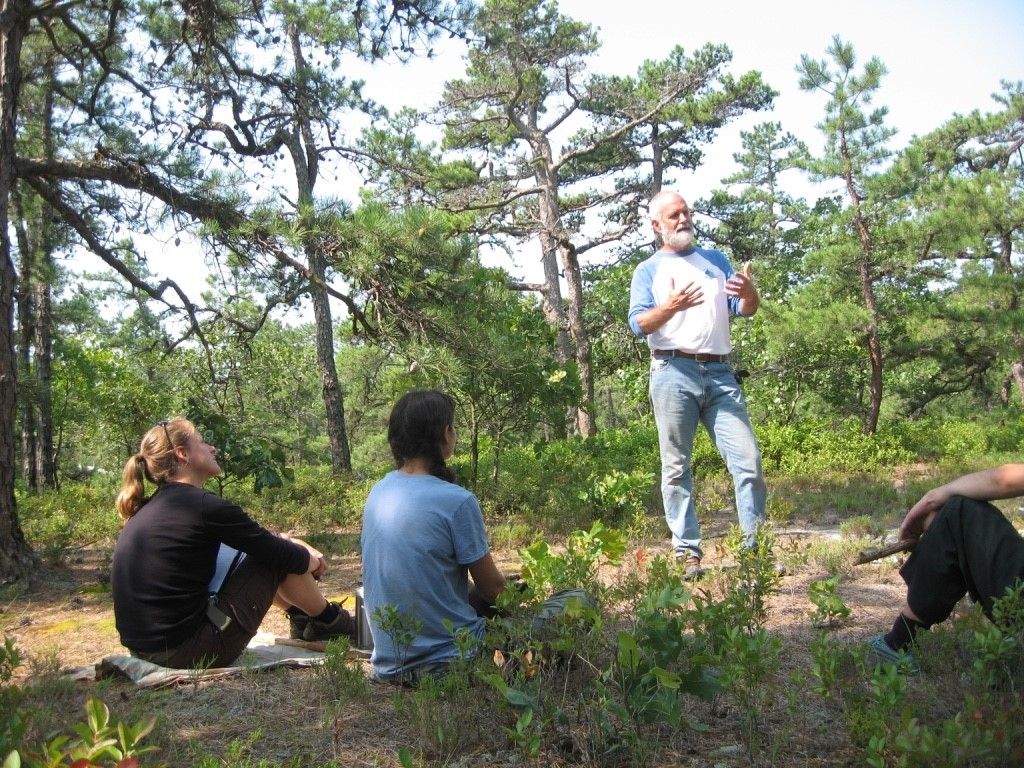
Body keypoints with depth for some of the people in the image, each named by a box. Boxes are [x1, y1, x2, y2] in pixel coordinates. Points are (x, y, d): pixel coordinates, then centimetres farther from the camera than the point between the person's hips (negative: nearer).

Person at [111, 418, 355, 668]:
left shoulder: (148, 509, 11)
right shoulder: (203, 505, -16)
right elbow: (283, 557, -7)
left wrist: (288, 545, 20)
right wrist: (311, 560, 15)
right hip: (189, 652, -9)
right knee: (278, 559, 2)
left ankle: (302, 617, 34)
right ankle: (329, 620, 24)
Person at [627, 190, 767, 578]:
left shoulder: (715, 260, 22)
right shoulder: (648, 270, 12)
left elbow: (744, 309, 12)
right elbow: (638, 323, -3)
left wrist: (750, 293, -12)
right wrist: (671, 307, -23)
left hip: (720, 374, 3)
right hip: (674, 374, -3)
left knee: (749, 461, -4)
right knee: (677, 469, -1)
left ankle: (757, 547, 2)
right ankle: (687, 551, 4)